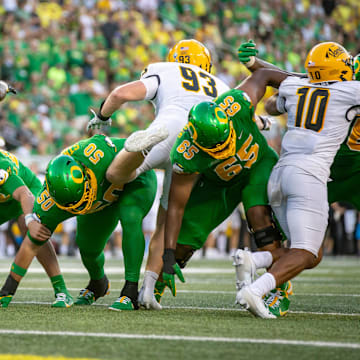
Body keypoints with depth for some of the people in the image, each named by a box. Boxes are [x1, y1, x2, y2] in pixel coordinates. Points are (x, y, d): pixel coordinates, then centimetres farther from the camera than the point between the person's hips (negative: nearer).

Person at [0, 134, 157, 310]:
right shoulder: (49, 203, -30)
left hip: (135, 178, -4)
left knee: (130, 219, -31)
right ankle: (98, 284, 42)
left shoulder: (95, 153, -46)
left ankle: (131, 293, -27)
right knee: (88, 248, 6)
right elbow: (31, 245, -18)